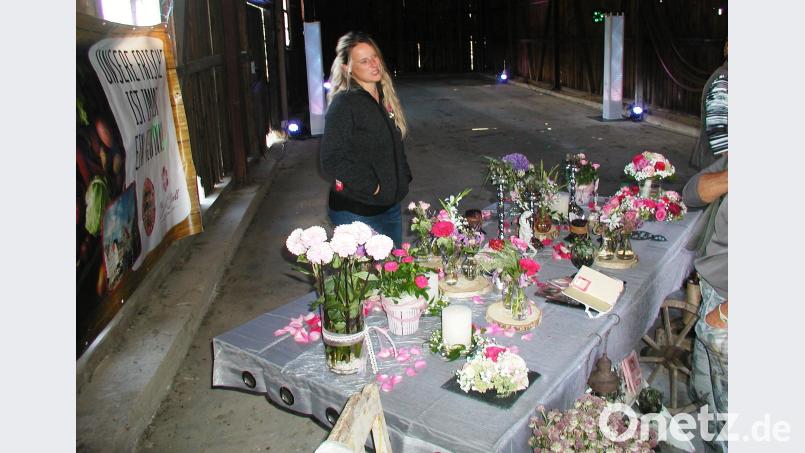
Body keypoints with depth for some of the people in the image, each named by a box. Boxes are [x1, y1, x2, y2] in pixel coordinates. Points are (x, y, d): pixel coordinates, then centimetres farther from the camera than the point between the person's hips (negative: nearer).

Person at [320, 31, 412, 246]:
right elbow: (332, 161, -21)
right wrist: (371, 186, -18)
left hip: (390, 206, 8)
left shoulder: (385, 98, 10)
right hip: (356, 212, -8)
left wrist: (404, 177, 8)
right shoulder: (344, 104, -15)